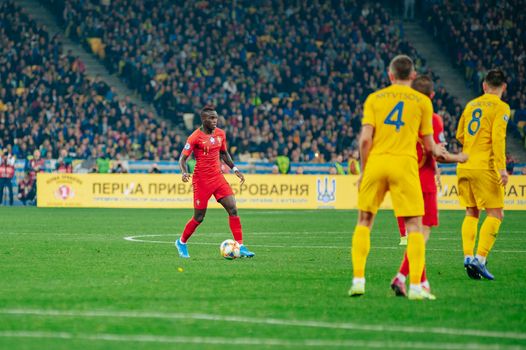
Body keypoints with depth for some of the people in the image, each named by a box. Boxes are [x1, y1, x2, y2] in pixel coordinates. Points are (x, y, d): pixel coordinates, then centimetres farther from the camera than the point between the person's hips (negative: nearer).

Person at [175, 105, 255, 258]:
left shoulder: (220, 134, 6)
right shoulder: (195, 137, -12)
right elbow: (182, 158, -9)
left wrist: (234, 169, 11)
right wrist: (184, 173, -28)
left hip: (218, 177, 5)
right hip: (201, 181, -5)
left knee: (233, 209, -8)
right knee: (199, 218, 1)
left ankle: (240, 247, -7)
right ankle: (181, 243, 26)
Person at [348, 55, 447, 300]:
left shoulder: (374, 99, 8)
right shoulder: (422, 101, 6)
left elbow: (365, 139, -1)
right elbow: (428, 145, 7)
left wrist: (363, 171, 9)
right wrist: (438, 151, 30)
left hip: (376, 161, 2)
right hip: (405, 163, -2)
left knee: (364, 222, 14)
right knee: (414, 225, 1)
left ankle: (358, 280, 7)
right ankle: (415, 286, -8)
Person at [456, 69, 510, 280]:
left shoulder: (471, 105, 14)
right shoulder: (500, 107, -4)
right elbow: (498, 138, -16)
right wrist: (501, 167, -19)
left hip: (464, 166, 6)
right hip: (485, 166, -6)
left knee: (471, 214, 12)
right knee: (495, 213, -2)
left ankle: (468, 256, -2)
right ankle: (480, 259, -15)